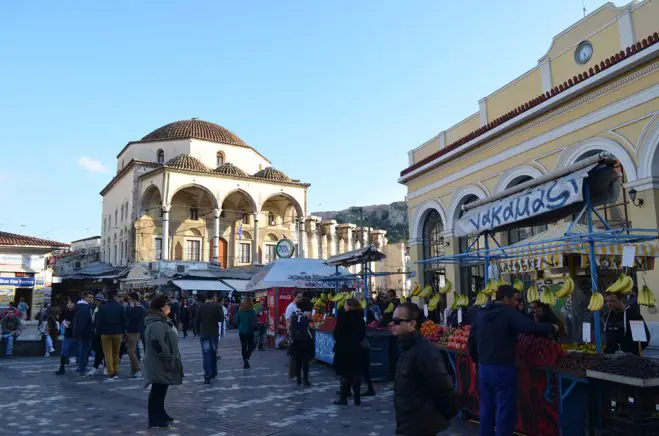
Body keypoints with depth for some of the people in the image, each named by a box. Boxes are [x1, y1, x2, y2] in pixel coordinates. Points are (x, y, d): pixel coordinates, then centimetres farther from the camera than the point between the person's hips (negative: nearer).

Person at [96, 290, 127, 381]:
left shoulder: (102, 308, -4)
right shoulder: (120, 307, -3)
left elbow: (98, 321, -1)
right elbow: (124, 321, -2)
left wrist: (100, 331, 9)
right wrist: (123, 331, 7)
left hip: (105, 333, -1)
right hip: (118, 333, 1)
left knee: (108, 353, 1)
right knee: (116, 353, 13)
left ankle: (110, 374, -5)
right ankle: (115, 373, 16)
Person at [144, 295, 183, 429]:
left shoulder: (162, 321, 15)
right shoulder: (157, 324, -22)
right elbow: (158, 344, -31)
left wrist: (171, 359, 23)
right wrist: (169, 360, -24)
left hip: (162, 364, 11)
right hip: (160, 365, -11)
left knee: (161, 391, 20)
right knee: (158, 391, -2)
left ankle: (160, 415, 31)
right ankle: (155, 420, 7)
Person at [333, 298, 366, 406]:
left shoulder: (343, 316, -15)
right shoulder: (360, 318, 3)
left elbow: (337, 332, -14)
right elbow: (363, 334, 9)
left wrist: (337, 340, 5)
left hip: (344, 349, -5)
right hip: (356, 349, 5)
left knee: (345, 374, 2)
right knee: (355, 374, 10)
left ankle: (343, 398, 7)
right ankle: (357, 399, 15)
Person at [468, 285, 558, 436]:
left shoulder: (481, 314, 10)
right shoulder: (509, 313, -11)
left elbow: (472, 340, 14)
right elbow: (532, 328, -21)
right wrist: (552, 328, -4)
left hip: (484, 367, 7)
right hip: (503, 368, -6)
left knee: (486, 408, 16)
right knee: (504, 410, 3)